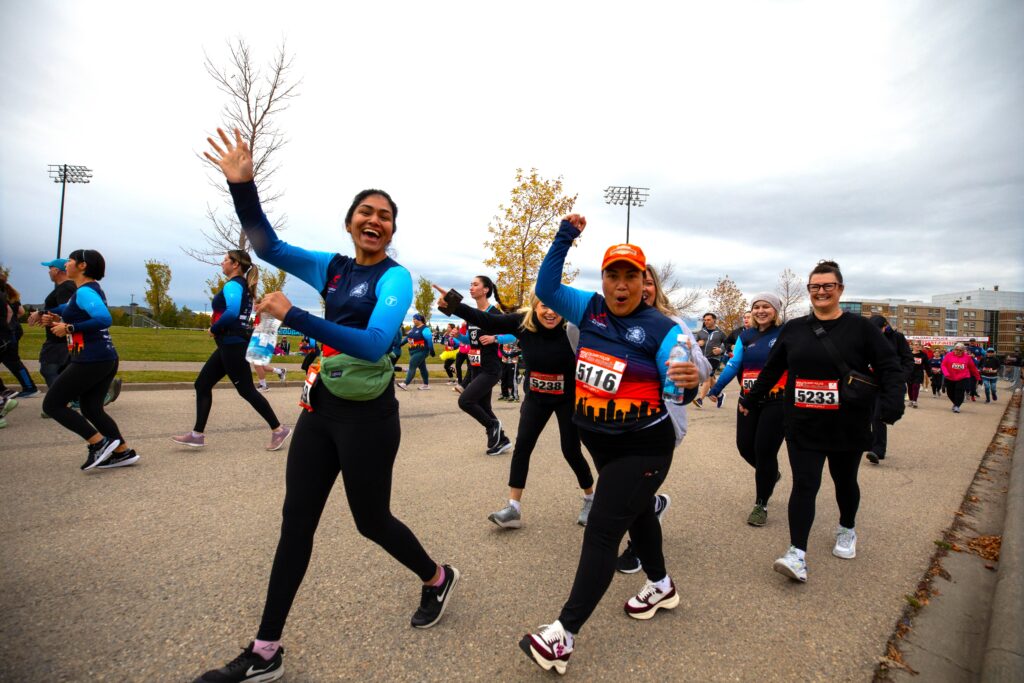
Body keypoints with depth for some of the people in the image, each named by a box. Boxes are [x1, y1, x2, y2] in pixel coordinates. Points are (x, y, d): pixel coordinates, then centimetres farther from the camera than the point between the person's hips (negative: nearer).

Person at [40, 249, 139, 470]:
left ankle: (99, 443, -3)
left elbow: (104, 319, -28)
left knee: (52, 404, 2)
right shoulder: (90, 289, 16)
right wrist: (56, 319, 13)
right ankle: (123, 452, 13)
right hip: (106, 359, 9)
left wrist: (69, 328, -21)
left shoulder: (85, 291, -13)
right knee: (90, 408, 15)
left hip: (91, 360, -9)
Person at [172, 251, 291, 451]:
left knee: (246, 390, -5)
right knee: (202, 384, 11)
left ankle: (279, 429, 2)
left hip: (233, 344, -10)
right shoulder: (244, 286, 16)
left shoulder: (232, 285, -13)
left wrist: (214, 329, -14)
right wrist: (217, 326, 7)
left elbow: (232, 312, -28)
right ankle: (197, 434, 14)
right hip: (231, 344, 10)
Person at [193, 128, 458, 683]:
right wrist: (242, 184, -6)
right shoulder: (332, 268, 7)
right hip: (321, 408, 6)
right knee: (296, 522, 9)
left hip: (367, 416, -6)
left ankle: (437, 579, 38)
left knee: (371, 520, 9)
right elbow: (268, 246, 8)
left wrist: (294, 317, -32)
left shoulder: (395, 278, -13)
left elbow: (374, 343, -27)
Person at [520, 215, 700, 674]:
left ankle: (564, 635, 5)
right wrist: (565, 237, -7)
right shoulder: (590, 309, -1)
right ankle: (662, 587, 49)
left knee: (601, 531, -5)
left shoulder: (661, 329, -15)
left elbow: (677, 392, -17)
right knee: (637, 512, 25)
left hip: (642, 447, -6)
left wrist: (690, 382, -42)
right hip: (599, 441, 7)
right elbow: (546, 288, 1)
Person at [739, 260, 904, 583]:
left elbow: (890, 369, -5)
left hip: (847, 427, 0)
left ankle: (847, 530, 44)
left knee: (845, 481, 18)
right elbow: (771, 369, 13)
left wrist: (892, 402, -22)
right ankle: (797, 553, -4)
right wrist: (750, 400, 19)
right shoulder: (793, 329, 4)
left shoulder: (861, 327, -2)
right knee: (804, 486, -5)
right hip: (803, 426, 1)